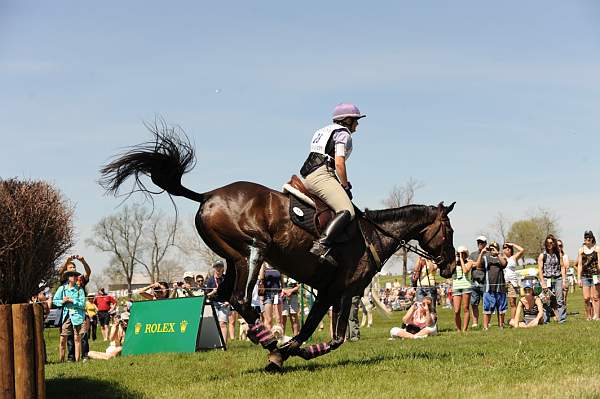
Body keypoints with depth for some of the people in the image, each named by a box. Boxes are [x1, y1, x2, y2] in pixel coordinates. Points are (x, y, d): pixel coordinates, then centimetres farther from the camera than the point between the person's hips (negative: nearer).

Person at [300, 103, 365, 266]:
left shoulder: (324, 131, 30)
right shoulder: (343, 133, 1)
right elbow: (339, 164, -10)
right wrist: (346, 187, -1)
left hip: (309, 177, 10)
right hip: (322, 175, -10)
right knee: (347, 212, -23)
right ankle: (321, 245, -40)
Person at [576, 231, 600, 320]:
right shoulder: (581, 250, 10)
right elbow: (579, 265, 11)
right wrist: (579, 278, 7)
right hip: (585, 275, 3)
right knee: (586, 298, 0)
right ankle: (588, 316, 9)